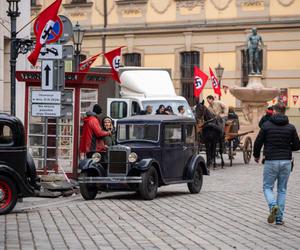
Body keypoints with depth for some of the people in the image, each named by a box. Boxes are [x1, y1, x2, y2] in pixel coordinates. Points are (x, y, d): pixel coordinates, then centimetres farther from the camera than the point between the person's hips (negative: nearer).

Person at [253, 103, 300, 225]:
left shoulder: (266, 125, -4)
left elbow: (258, 143, -1)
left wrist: (256, 155, 18)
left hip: (271, 161, -2)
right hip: (286, 161, 2)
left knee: (267, 187, 11)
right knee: (282, 190, 12)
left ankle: (273, 206, -18)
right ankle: (279, 218, 8)